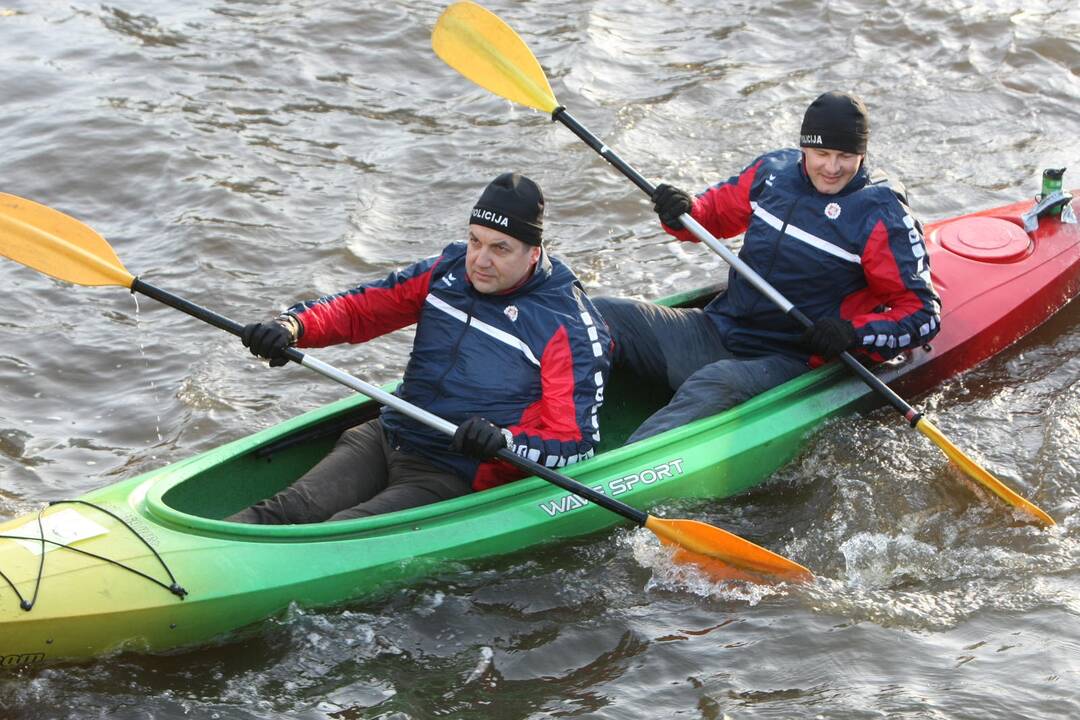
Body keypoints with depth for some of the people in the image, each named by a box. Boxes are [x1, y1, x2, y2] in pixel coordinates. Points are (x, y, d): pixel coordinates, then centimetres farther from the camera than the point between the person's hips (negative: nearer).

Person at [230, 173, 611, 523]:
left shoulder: (566, 325, -11)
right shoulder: (448, 270, 7)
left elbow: (576, 440, -13)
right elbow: (359, 306, 11)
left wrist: (505, 440, -32)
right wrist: (292, 326, -9)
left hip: (459, 479, -6)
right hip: (386, 437, 6)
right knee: (291, 510, -18)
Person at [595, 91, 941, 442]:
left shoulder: (880, 215, -9)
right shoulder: (774, 170, 5)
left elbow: (923, 313, -8)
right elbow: (718, 209, 22)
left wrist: (853, 334, -23)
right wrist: (684, 213, -2)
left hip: (782, 361, -7)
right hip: (715, 330, 7)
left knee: (717, 384, -38)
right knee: (603, 315, -7)